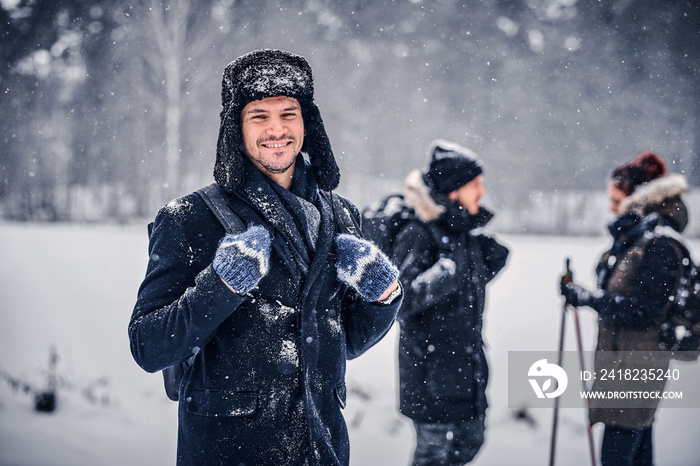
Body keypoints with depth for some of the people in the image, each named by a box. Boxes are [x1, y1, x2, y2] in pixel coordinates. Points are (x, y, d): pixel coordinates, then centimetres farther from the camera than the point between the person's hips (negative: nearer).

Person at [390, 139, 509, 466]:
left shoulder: (465, 231, 9)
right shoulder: (419, 234, -17)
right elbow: (402, 297, -25)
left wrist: (493, 258, 4)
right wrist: (448, 268, -28)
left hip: (466, 360, 9)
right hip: (432, 366, -8)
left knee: (469, 440, 17)